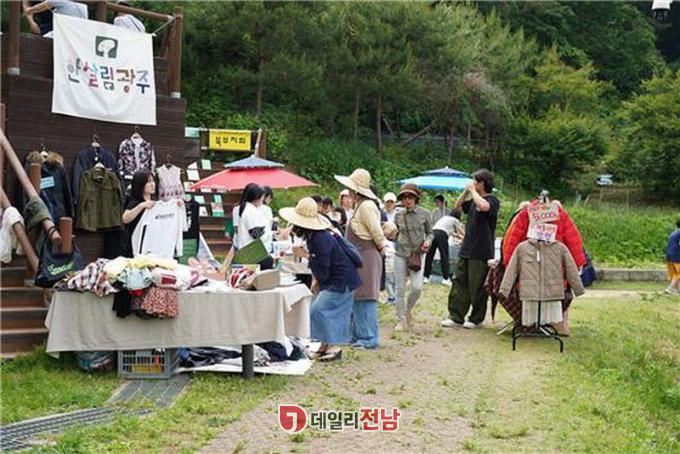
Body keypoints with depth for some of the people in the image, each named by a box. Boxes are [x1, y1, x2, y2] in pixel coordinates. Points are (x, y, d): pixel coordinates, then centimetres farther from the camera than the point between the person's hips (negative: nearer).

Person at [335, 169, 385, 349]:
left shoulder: (366, 206, -16)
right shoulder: (360, 206, 16)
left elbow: (377, 233, -18)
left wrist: (381, 248, -3)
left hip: (367, 258, -10)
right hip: (359, 258, 10)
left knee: (364, 299, -7)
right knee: (355, 298, 14)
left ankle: (369, 339, -2)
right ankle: (357, 335, 22)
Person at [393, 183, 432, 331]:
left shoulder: (424, 214, 0)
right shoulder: (398, 215, 4)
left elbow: (430, 232, 9)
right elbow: (395, 235, 12)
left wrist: (428, 241, -10)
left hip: (417, 254, -1)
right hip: (400, 254, 1)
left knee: (417, 287, -12)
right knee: (400, 288, 2)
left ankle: (408, 310, 17)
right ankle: (401, 320, 14)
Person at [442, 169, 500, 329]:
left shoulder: (493, 200, -10)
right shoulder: (474, 200, 13)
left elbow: (484, 206, -32)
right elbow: (457, 206, 24)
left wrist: (472, 190, -17)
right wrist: (466, 191, 10)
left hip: (481, 253, -8)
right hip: (466, 250, 8)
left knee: (477, 287, 1)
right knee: (459, 283, 7)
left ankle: (477, 319, 13)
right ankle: (456, 316, 13)